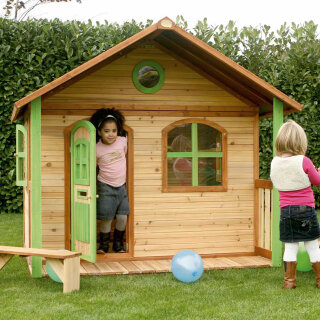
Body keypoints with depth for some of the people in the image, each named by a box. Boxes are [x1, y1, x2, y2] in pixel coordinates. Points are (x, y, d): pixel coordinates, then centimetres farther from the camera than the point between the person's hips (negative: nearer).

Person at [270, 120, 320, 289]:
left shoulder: (275, 162, -2)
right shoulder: (303, 161, -13)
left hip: (286, 210, 3)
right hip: (306, 209, -3)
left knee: (290, 246, 9)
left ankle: (289, 280, 10)